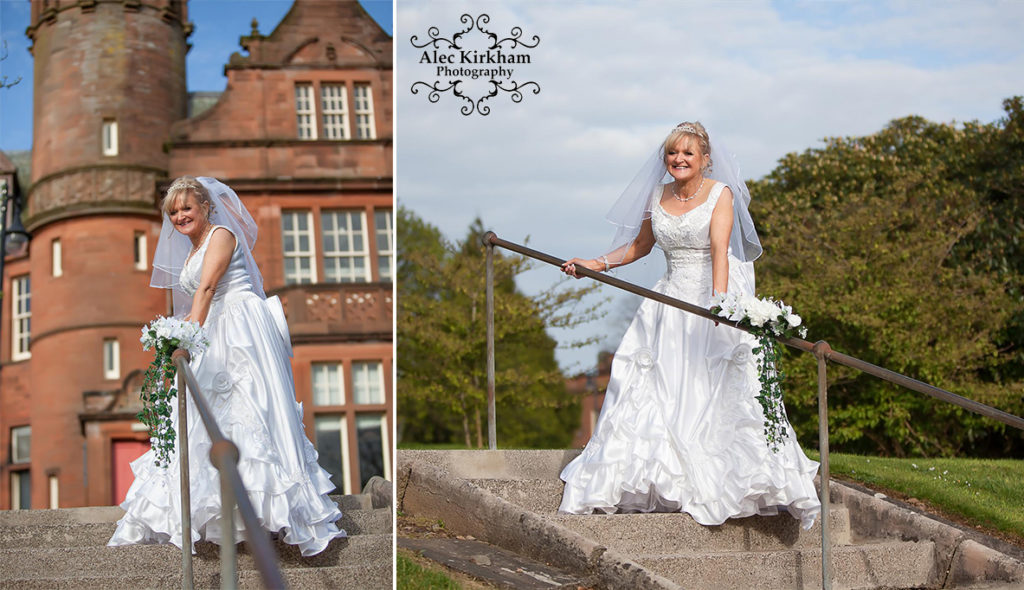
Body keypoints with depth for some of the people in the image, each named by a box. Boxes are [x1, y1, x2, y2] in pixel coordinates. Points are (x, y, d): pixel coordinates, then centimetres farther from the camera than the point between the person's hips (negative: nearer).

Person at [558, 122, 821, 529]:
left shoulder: (720, 194, -7)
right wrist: (597, 264, 13)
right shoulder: (657, 196, 8)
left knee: (717, 390, -8)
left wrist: (719, 301, -33)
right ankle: (660, 482, 6)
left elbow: (720, 251, -20)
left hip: (714, 298, -5)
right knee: (652, 391, 0)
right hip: (671, 302, 5)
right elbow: (640, 245, 23)